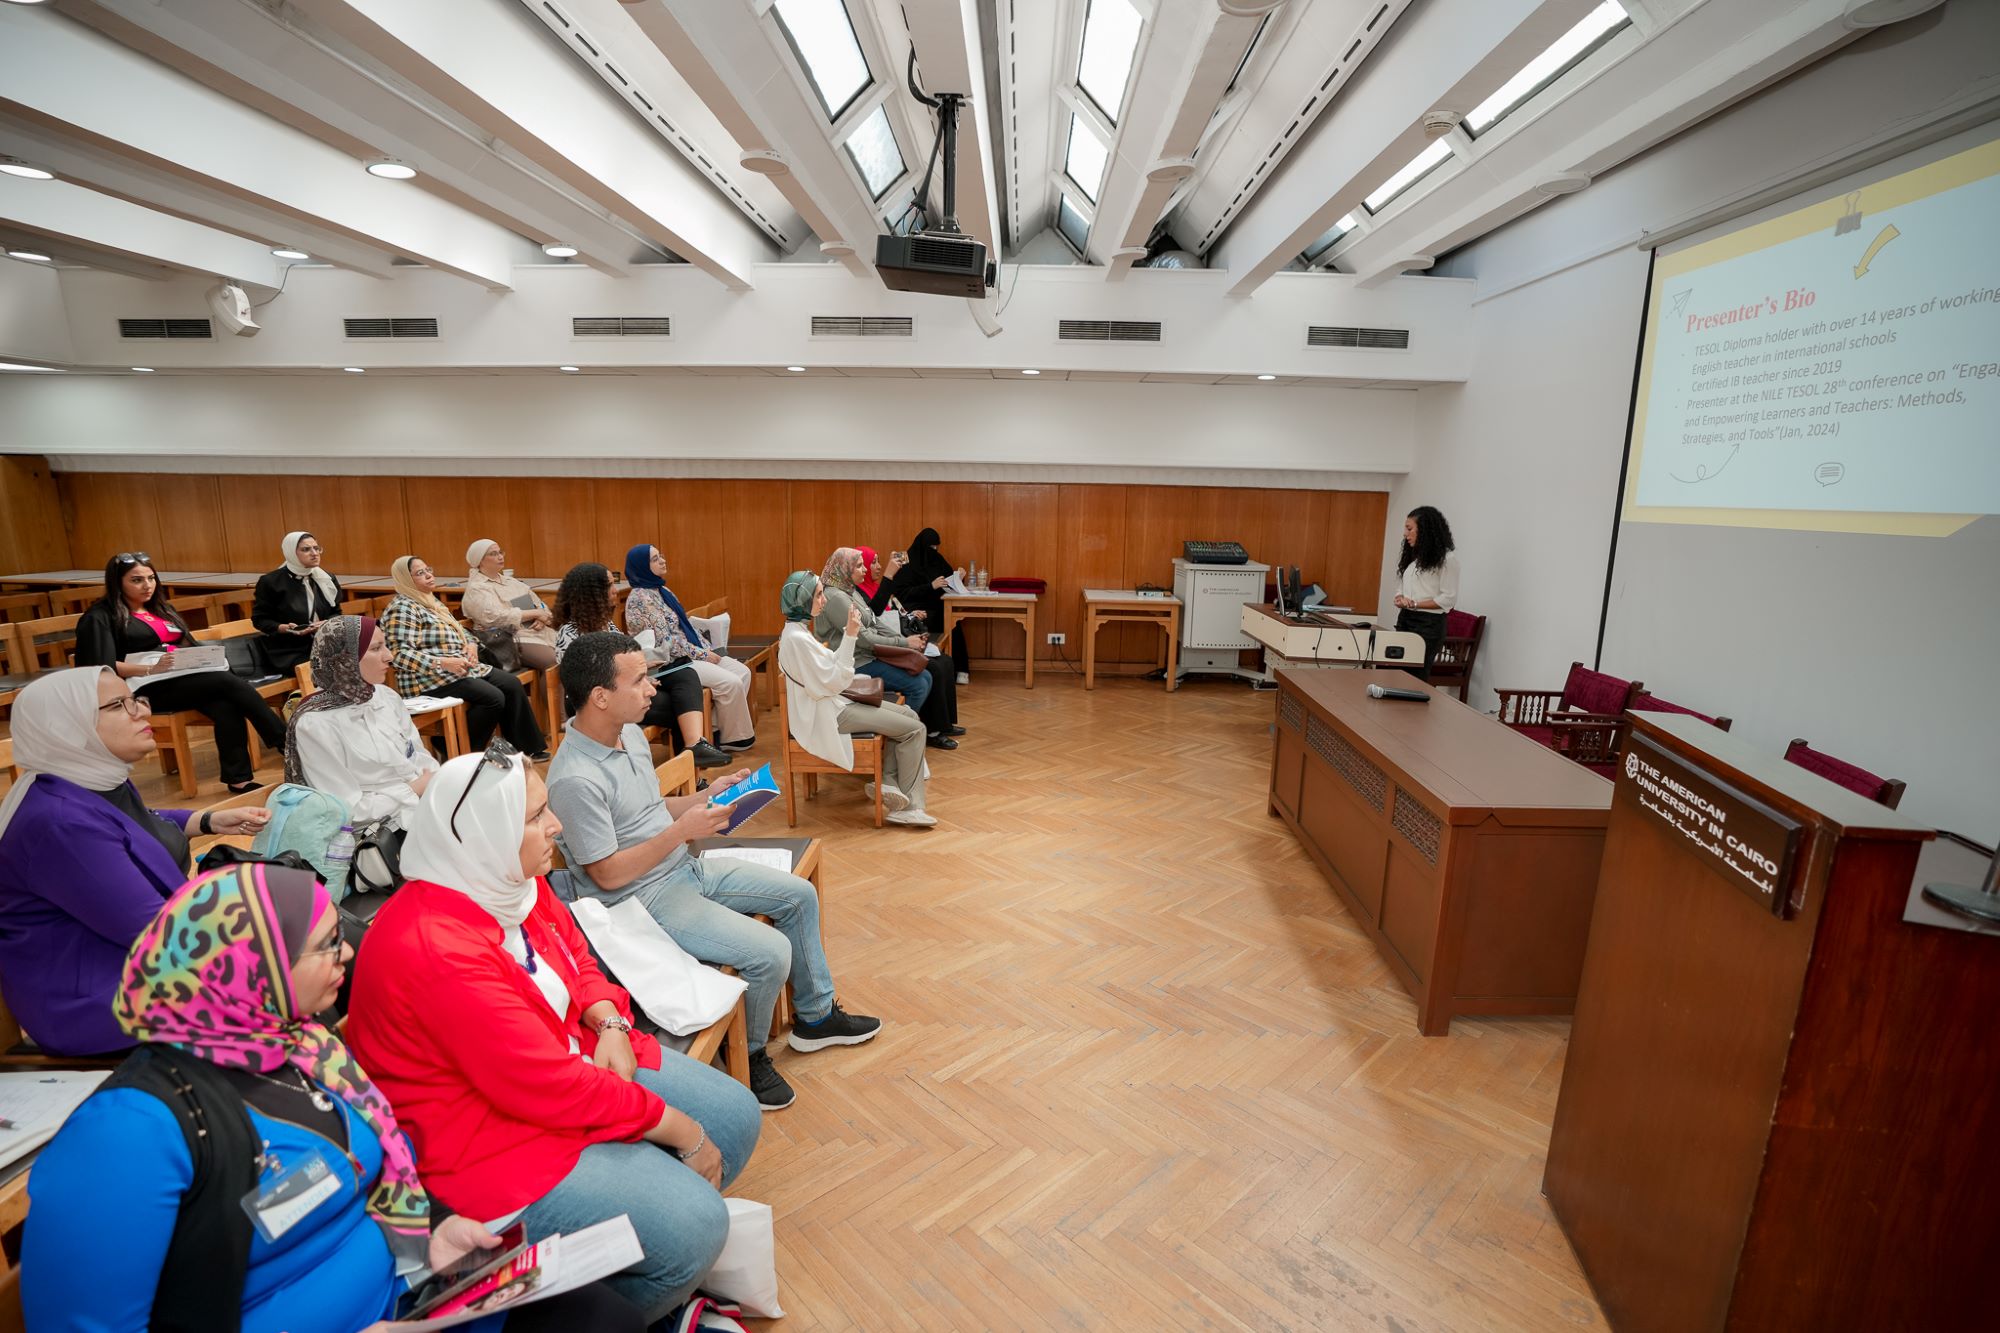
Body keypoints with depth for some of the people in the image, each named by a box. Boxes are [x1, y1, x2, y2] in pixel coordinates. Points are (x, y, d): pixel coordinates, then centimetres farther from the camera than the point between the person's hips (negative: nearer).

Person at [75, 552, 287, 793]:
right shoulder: (101, 617, 3)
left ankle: (238, 778, -31)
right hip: (148, 687, -6)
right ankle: (286, 743, -31)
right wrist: (152, 669, -21)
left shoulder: (162, 609, 24)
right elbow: (103, 667, -8)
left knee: (226, 707, -29)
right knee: (229, 682, -30)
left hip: (186, 678, 6)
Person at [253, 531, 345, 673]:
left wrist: (327, 623, -9)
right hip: (289, 651, -4)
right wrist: (285, 628, -19)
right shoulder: (271, 582, -3)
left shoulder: (327, 579, 11)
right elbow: (259, 619, 1)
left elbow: (336, 613, 15)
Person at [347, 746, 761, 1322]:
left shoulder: (512, 881, -6)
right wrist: (680, 1130, -19)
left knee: (736, 1115, 4)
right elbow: (553, 1089, -29)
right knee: (693, 1227, -16)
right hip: (487, 1139, -8)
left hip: (569, 1058, 9)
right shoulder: (434, 947, -32)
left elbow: (577, 955, 12)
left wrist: (610, 1023, -9)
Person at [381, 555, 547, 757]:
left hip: (461, 667, 9)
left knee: (512, 684, -6)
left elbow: (458, 631, 26)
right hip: (430, 679, -9)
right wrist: (443, 662, -28)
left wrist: (470, 644, 2)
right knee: (493, 698, -25)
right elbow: (400, 654, -21)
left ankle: (525, 748, -1)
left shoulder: (431, 601, 17)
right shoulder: (402, 609, -11)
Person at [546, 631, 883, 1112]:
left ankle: (816, 1015, 27)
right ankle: (748, 1056, 9)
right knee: (770, 952, -21)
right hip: (644, 899, -9)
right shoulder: (575, 780, -26)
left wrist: (708, 796, 0)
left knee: (799, 895, 10)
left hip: (686, 869, 10)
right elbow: (608, 875, -22)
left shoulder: (630, 734, 3)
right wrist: (682, 830, -24)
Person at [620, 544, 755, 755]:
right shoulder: (639, 598, -14)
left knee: (742, 671, -2)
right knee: (731, 682, -22)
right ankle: (732, 738, -5)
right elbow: (664, 640, -19)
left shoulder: (663, 591, 14)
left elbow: (687, 625, 17)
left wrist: (709, 649, 5)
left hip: (692, 655, 10)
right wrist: (702, 655, -15)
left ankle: (718, 729, 2)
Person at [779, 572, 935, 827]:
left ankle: (888, 783, 8)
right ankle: (908, 806, 5)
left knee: (909, 716, 10)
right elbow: (836, 681, -22)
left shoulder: (798, 631, 9)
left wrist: (849, 632, 5)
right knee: (914, 729, -8)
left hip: (832, 703, 10)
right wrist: (850, 636, -23)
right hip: (826, 714, -10)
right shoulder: (797, 638, -23)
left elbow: (829, 668, 13)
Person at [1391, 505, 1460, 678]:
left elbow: (1449, 598, -10)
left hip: (1428, 624, -7)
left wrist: (1415, 604, -15)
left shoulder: (1446, 559, -7)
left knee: (1415, 677, -7)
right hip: (1404, 620, 7)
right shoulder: (1411, 556, 14)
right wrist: (1400, 598, -2)